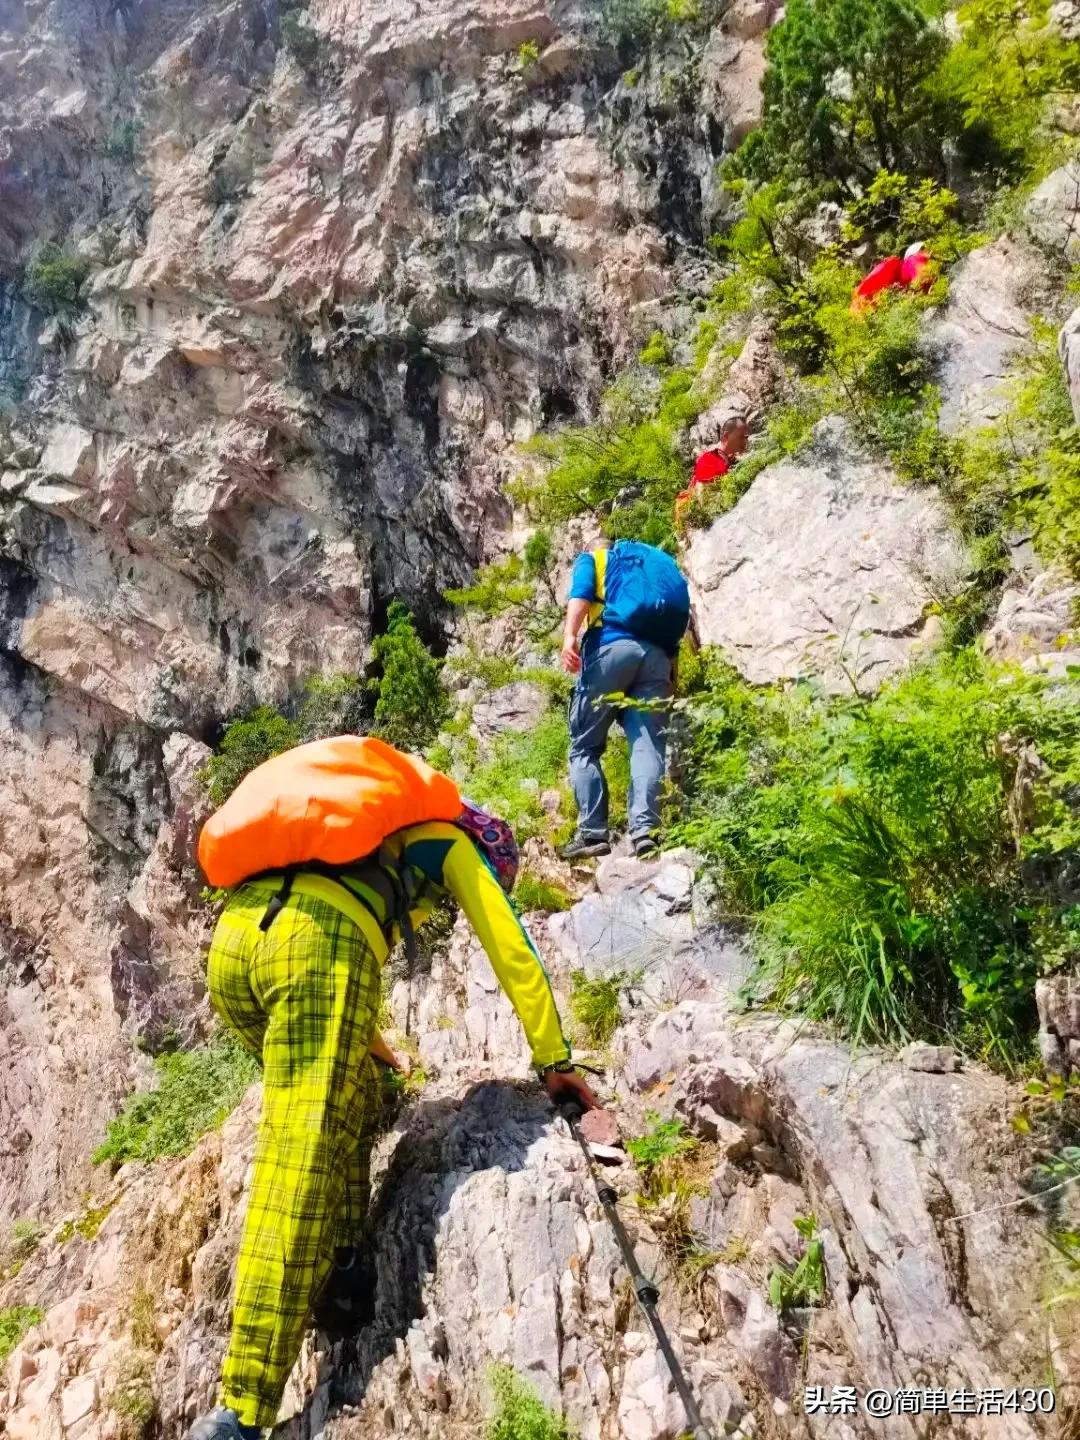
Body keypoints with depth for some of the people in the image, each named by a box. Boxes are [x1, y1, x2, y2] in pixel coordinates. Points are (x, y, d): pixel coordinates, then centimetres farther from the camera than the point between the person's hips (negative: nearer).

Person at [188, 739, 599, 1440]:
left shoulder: (369, 829, 42)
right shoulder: (451, 840, 27)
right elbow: (515, 955, 24)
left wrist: (373, 1044, 61)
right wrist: (556, 1061, 33)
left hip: (232, 936, 7)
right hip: (317, 941, -7)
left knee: (349, 1108, 22)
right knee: (302, 1160, -11)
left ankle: (339, 1278, 6)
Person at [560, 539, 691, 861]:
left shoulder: (593, 558, 24)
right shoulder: (661, 563, 36)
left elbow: (580, 593, 1)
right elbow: (678, 617, 24)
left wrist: (570, 635, -15)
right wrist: (672, 675, 22)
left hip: (612, 646, -3)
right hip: (658, 654, 3)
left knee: (585, 745, 4)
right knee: (649, 745, -3)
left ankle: (593, 833, -5)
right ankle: (645, 830, -20)